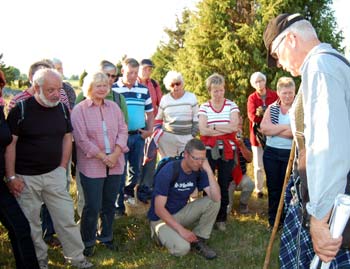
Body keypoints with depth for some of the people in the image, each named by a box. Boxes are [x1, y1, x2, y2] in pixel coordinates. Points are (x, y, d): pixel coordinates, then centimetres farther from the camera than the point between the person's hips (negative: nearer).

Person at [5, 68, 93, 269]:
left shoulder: (63, 108, 0)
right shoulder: (20, 110, -12)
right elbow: (10, 144, -9)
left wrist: (62, 167, 4)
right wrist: (11, 177, -10)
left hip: (55, 174, 3)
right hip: (26, 177, -2)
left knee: (66, 218, 6)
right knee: (30, 222, 10)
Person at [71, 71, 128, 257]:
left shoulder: (114, 107, 10)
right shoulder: (79, 110, -4)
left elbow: (123, 131, 4)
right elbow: (81, 138, -11)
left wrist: (115, 154, -11)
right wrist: (103, 157, -16)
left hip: (115, 164, 5)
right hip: (91, 166, -4)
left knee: (109, 203, 14)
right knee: (92, 206, 0)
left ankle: (106, 236, 33)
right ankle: (87, 242, 20)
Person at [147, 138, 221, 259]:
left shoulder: (199, 171, -9)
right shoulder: (168, 171, -25)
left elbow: (216, 198, -21)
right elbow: (159, 209, -24)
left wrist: (208, 170, -27)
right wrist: (181, 230, -27)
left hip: (181, 212, 5)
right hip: (161, 218, -5)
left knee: (213, 202, -15)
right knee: (182, 248, -29)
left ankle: (198, 240, -1)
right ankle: (161, 233, 4)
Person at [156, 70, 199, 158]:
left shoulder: (191, 97, 2)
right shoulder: (164, 99, 5)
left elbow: (196, 119, 7)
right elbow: (158, 119, 15)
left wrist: (193, 135, 1)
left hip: (186, 138, -1)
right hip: (167, 138, 1)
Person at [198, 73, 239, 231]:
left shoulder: (231, 105, 3)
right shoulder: (204, 107, 2)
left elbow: (234, 127, -11)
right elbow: (203, 130, -10)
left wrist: (213, 127, -11)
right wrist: (226, 129, -10)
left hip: (227, 151, 0)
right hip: (209, 151, 0)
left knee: (224, 184, 6)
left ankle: (221, 219, 20)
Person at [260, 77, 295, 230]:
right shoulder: (272, 108, 6)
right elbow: (264, 128, -9)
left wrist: (273, 130, -14)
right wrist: (286, 127, -14)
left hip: (290, 154, -3)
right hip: (271, 153, 3)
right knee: (273, 188, 10)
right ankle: (273, 220, 23)